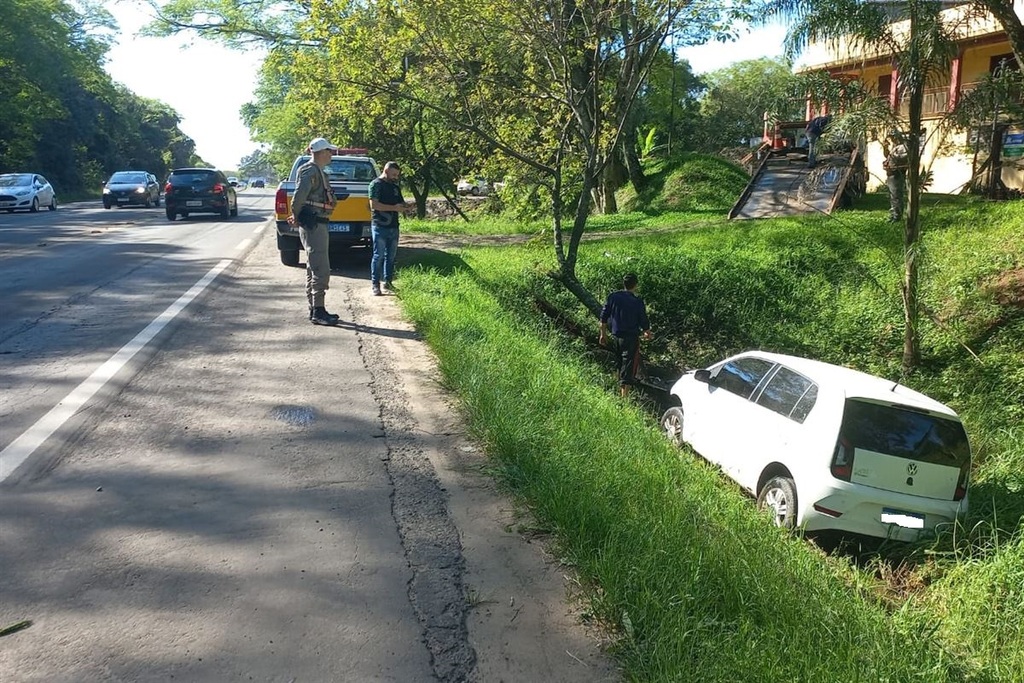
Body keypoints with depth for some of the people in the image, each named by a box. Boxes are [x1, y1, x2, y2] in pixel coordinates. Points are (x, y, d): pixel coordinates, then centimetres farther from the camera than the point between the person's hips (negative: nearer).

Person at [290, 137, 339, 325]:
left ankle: (315, 310, 20)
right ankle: (318, 312, -8)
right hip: (313, 226, -11)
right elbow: (299, 196, -25)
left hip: (317, 225, 11)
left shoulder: (318, 172, 18)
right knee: (321, 270, -10)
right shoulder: (310, 171, -14)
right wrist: (297, 217, -12)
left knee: (314, 269, 13)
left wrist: (297, 217, 10)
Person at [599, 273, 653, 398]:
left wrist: (603, 333, 12)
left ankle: (621, 390, 41)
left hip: (616, 335, 5)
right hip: (631, 337, -5)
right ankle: (624, 395, -5)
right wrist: (647, 333, 15)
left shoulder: (612, 297, -3)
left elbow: (604, 317, 2)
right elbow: (644, 322, -6)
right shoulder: (637, 302, -15)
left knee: (620, 363, 23)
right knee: (629, 364, 0)